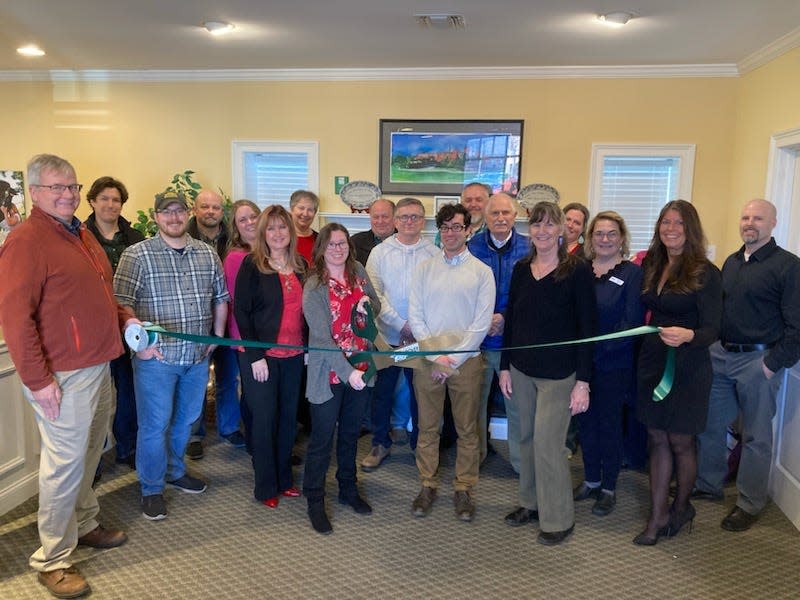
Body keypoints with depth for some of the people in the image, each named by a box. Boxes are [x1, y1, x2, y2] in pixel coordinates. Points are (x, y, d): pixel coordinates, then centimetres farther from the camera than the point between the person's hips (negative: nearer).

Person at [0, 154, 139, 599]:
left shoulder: (81, 234, 13)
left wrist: (124, 317, 9)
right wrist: (38, 380, -21)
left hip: (99, 366, 9)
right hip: (63, 377, -9)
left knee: (89, 455, 21)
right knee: (64, 464, 1)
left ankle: (84, 525, 40)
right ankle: (53, 560, 18)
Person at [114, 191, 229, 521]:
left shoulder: (207, 253, 6)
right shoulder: (137, 255, -9)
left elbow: (220, 298, 14)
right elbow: (121, 304, -12)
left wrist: (218, 335, 10)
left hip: (198, 356, 5)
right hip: (156, 357, -5)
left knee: (186, 420, 19)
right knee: (155, 425, 4)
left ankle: (174, 471, 41)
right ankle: (152, 489, 23)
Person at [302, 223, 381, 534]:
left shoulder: (358, 272, 0)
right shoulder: (314, 288, -15)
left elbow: (377, 307, 13)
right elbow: (322, 339, -20)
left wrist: (367, 305, -11)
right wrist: (347, 372, -29)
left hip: (360, 368, 5)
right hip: (330, 374, -5)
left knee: (351, 433, 21)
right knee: (322, 439, 7)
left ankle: (348, 488, 39)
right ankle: (315, 501, 23)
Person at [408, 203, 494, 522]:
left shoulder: (481, 271, 0)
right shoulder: (424, 268, 5)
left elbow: (482, 323, -5)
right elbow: (415, 316, 1)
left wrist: (454, 358, -11)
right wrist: (436, 357, -9)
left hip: (467, 360, -1)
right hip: (428, 359, 1)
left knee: (467, 430, 7)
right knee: (427, 427, 9)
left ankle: (463, 489, 21)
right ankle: (427, 485, 24)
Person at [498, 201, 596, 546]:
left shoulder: (577, 271, -9)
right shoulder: (521, 270, 6)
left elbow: (587, 328, -10)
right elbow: (511, 320, 10)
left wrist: (583, 381, -13)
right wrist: (504, 367, 8)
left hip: (559, 373, -5)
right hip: (522, 369, 5)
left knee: (548, 442, -3)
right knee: (527, 438, 13)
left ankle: (558, 518, 15)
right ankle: (531, 502, 31)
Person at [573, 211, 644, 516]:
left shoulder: (632, 273, -6)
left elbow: (633, 321, -11)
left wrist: (601, 348, -18)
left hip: (614, 364, -4)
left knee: (609, 424, 8)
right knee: (585, 421, 14)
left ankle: (609, 488, 24)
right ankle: (591, 480, 31)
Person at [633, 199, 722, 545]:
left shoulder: (705, 273, -11)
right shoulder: (650, 266, 5)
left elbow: (712, 329, -16)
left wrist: (688, 335, -32)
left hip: (687, 367, -5)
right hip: (652, 360, 5)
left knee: (680, 442, 9)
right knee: (657, 440, 11)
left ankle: (681, 507, 34)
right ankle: (658, 518, 22)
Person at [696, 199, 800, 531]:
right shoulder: (731, 262, 12)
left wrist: (773, 364, -15)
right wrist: (709, 346, 6)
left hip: (758, 361, -6)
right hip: (720, 355, 6)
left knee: (756, 436, 6)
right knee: (709, 424, 13)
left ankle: (749, 504, 20)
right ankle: (708, 485, 30)